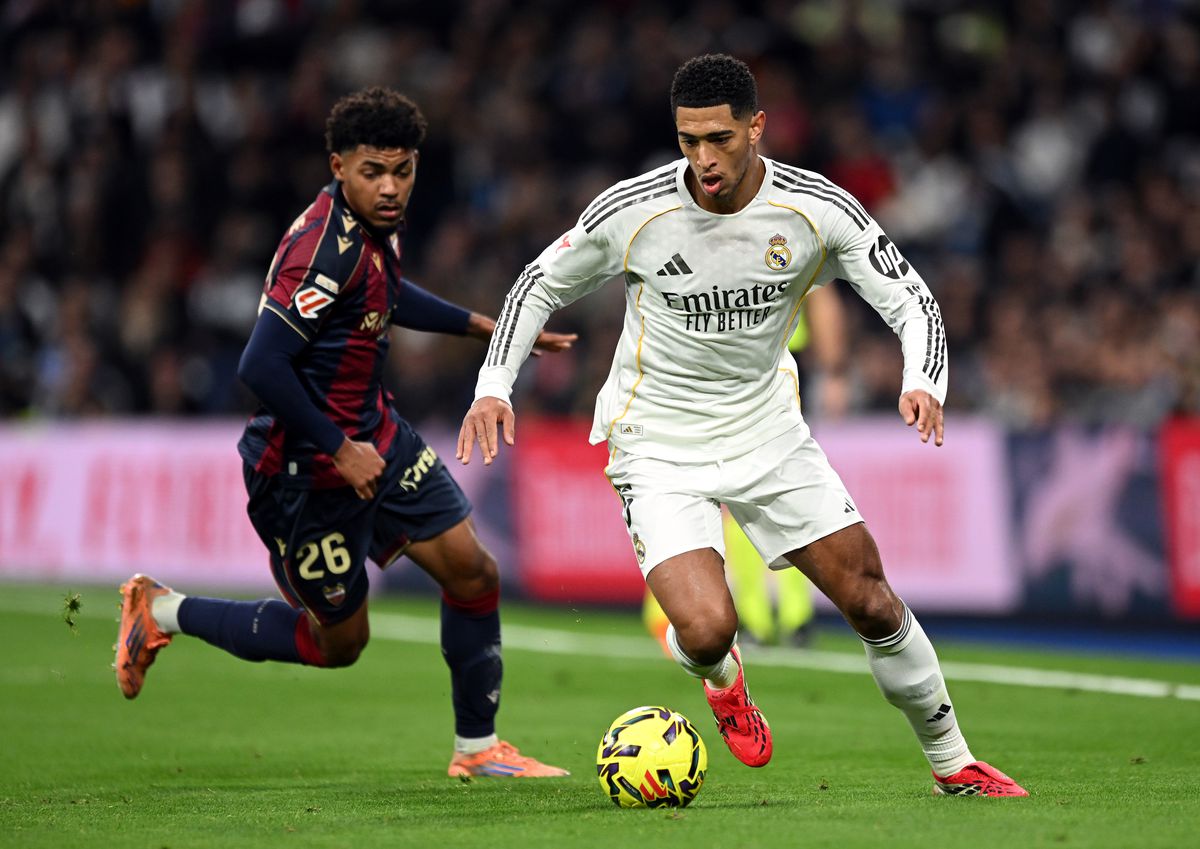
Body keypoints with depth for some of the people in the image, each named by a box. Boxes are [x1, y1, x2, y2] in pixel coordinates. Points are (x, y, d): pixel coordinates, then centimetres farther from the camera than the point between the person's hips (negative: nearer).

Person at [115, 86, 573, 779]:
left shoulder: (378, 223, 2)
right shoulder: (327, 249, -29)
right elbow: (261, 367, -32)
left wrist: (483, 326, 22)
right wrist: (339, 450, -24)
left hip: (374, 436, 9)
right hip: (305, 469, -9)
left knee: (473, 571, 3)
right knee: (339, 642, 5)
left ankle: (477, 747, 18)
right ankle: (165, 612, 21)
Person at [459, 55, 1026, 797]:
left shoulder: (817, 209, -14)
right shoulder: (631, 211, -17)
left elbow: (913, 299, -8)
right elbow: (541, 285, 0)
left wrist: (923, 383, -28)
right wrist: (494, 385, -12)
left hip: (769, 430, 2)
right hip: (660, 449, -2)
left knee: (873, 603, 1)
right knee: (706, 630, -22)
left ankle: (953, 764, 22)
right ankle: (722, 677, 18)